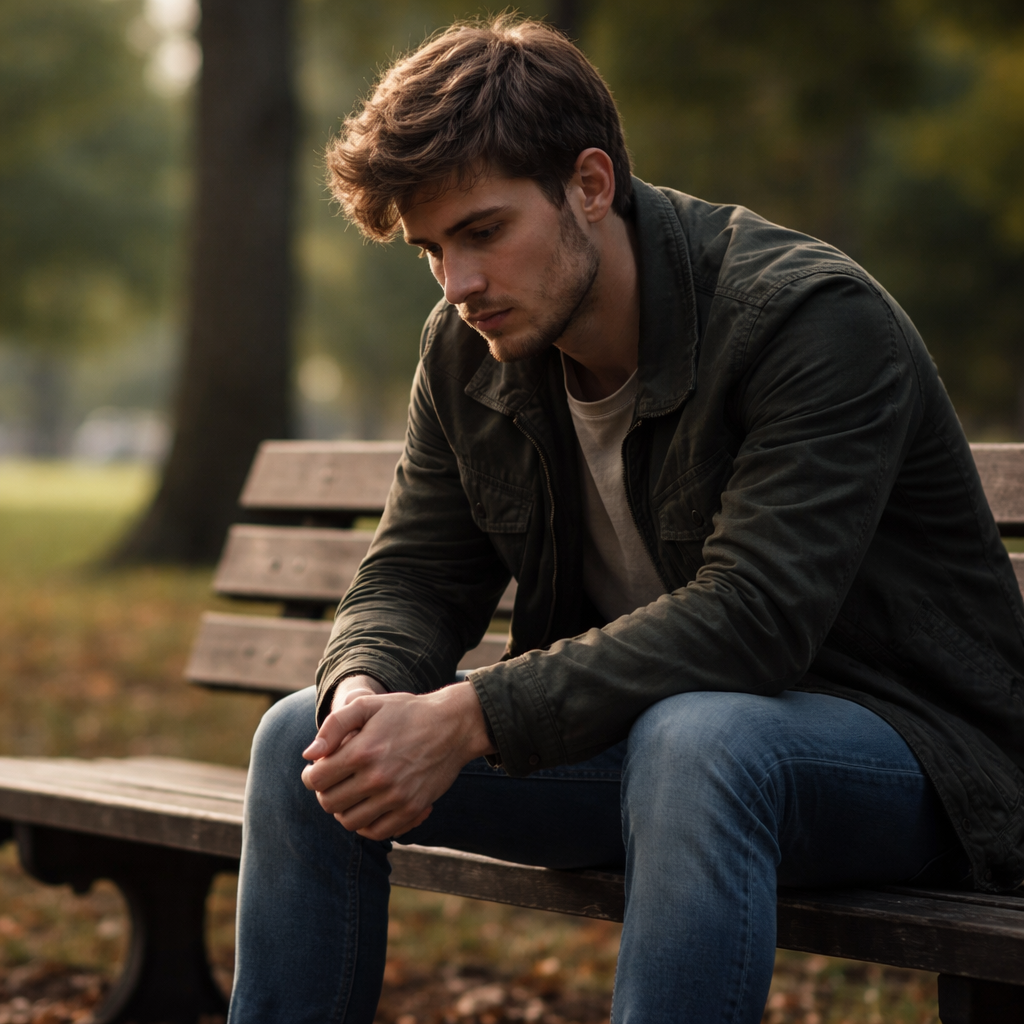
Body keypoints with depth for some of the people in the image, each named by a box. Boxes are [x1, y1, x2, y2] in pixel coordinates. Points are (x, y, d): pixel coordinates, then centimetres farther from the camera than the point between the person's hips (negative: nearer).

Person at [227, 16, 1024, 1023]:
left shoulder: (814, 316, -22)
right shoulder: (466, 348, 0)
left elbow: (750, 617, -31)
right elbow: (411, 577, 4)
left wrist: (468, 716, -35)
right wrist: (362, 693, -21)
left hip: (900, 743, -6)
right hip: (638, 727, 7)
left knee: (693, 739, -41)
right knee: (302, 740, -6)